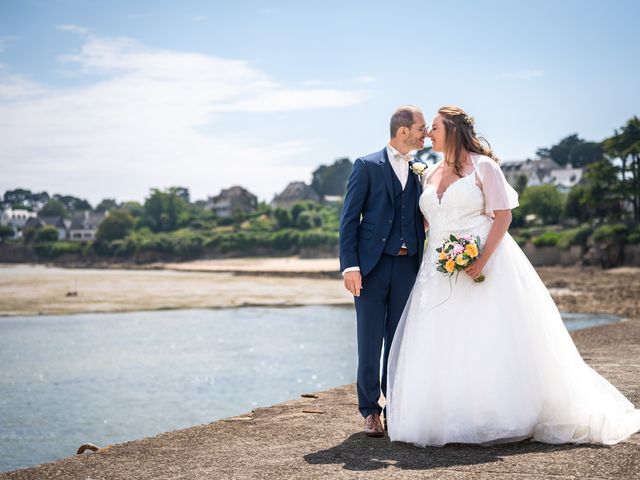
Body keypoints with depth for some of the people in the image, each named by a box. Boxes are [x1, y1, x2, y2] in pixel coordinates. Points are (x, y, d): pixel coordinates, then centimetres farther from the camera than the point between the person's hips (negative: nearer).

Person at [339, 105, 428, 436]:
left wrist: (424, 266, 5)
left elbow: (421, 220, 15)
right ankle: (370, 410, 11)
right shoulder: (367, 166, 0)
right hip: (372, 265, -4)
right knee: (370, 340, 1)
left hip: (408, 266, 4)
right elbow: (349, 218, -4)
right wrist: (350, 265, -12)